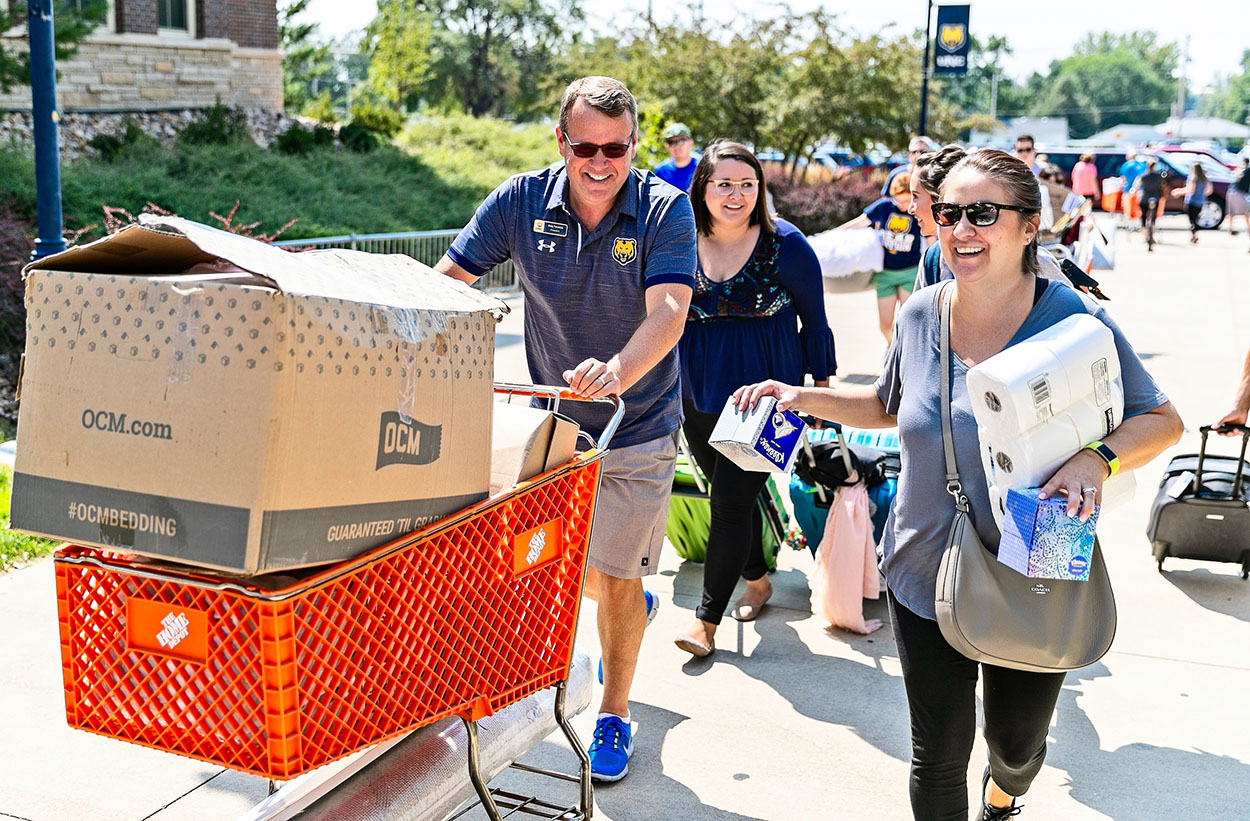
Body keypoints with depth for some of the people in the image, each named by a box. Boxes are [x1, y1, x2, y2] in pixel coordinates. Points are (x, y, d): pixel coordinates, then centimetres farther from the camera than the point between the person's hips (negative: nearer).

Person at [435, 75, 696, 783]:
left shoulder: (665, 209, -16)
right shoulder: (522, 201, -8)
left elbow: (668, 309, -30)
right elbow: (447, 280, -8)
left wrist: (617, 371, -50)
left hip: (638, 429, -3)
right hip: (552, 421, 3)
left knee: (617, 576, 4)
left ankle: (615, 714, 26)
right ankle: (633, 607, 51)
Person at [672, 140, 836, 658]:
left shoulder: (785, 244, -9)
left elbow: (814, 318, 1)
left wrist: (821, 383, 4)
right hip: (697, 395, 4)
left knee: (731, 501, -6)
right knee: (730, 494, 15)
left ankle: (707, 617, 6)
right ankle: (757, 580, 39)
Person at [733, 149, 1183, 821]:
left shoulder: (1074, 320, -15)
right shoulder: (919, 316, -4)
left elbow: (1162, 421, -7)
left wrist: (1097, 458, -26)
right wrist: (805, 397, 1)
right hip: (926, 578, 2)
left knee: (1017, 745, 20)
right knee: (937, 757, 9)